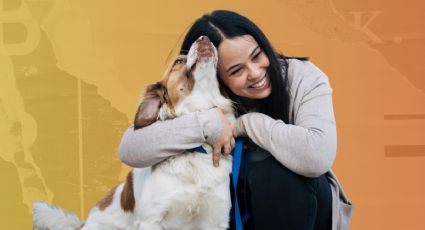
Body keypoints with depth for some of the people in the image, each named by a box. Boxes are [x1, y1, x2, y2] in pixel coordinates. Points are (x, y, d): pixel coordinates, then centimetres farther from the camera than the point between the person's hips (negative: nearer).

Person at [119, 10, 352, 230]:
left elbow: (318, 156, -40)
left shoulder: (303, 78, -21)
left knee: (271, 168, -32)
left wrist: (248, 123, -28)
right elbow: (129, 149, -26)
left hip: (303, 207, -2)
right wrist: (207, 123, -35)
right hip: (240, 210, 2)